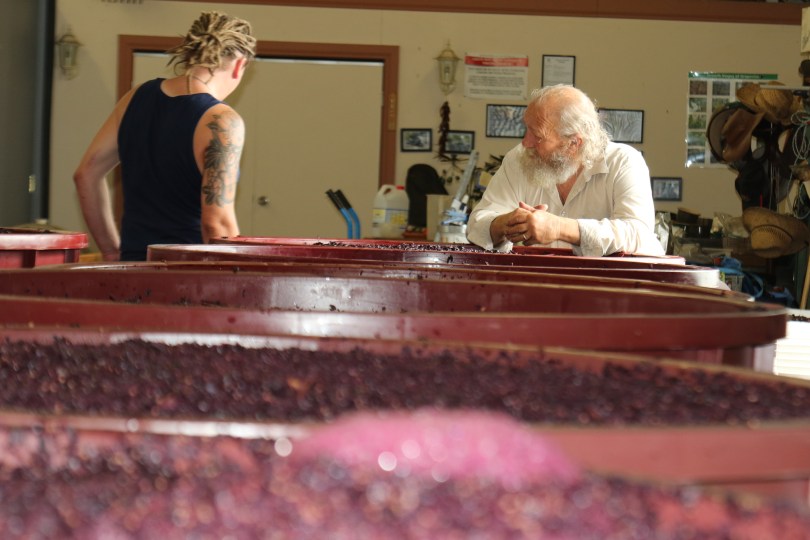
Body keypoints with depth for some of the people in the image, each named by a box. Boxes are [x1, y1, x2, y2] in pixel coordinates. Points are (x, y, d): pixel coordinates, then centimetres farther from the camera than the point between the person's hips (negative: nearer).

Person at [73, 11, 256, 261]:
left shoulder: (138, 97, 10)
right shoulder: (221, 122, -10)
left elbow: (86, 174, 17)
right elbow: (217, 222, -16)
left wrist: (111, 250, 23)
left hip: (133, 262, 7)